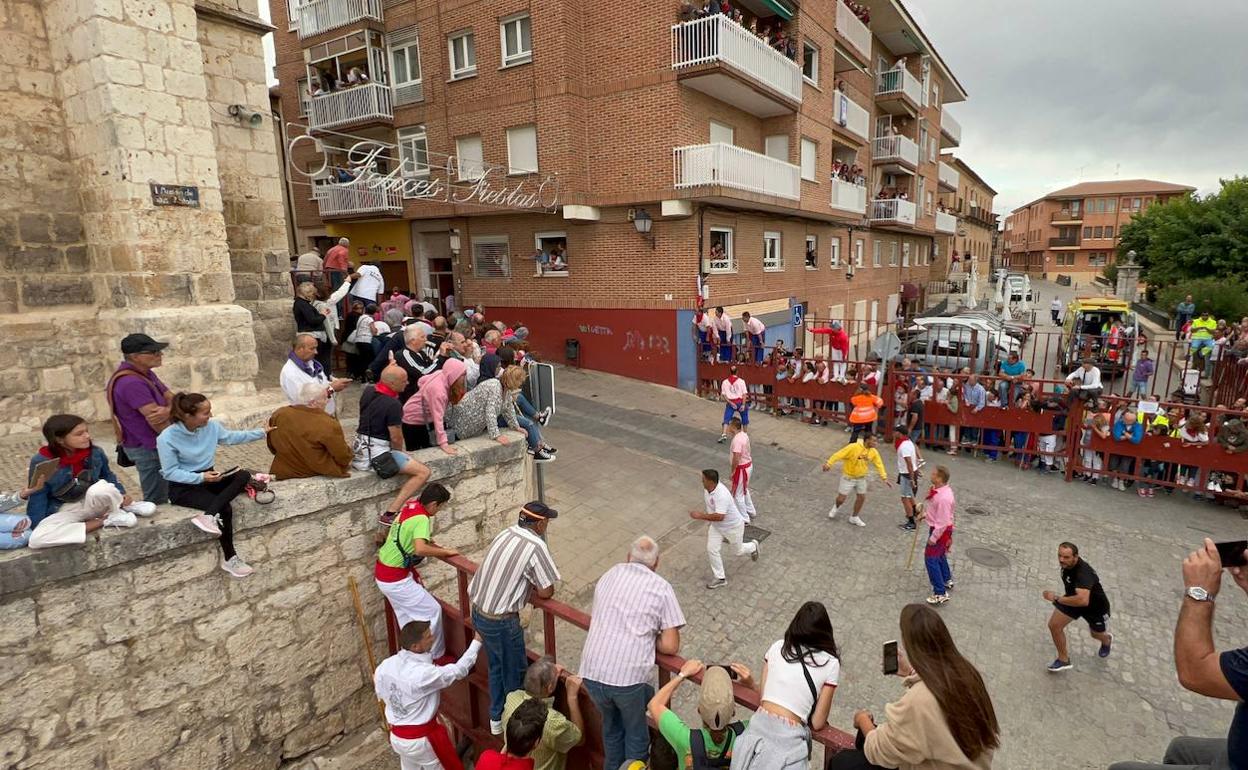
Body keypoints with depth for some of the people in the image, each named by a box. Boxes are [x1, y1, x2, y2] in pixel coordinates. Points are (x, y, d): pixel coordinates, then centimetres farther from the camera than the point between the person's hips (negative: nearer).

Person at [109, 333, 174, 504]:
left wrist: (167, 410, -22)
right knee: (157, 503, 0)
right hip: (148, 449, -10)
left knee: (160, 497, 20)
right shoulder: (131, 382, -25)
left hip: (153, 444, 10)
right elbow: (158, 424, -27)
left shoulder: (145, 373, 6)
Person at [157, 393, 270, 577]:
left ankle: (208, 516, -32)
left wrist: (262, 432, 14)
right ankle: (229, 559, -12)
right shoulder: (167, 438, -21)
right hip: (183, 487, -6)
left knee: (244, 475, -21)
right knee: (224, 510, -24)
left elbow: (233, 437, 14)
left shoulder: (211, 426, -5)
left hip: (208, 478, 6)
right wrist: (200, 477, -28)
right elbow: (171, 473, -17)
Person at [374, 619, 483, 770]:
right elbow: (459, 670, -21)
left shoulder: (385, 666, -11)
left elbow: (381, 694, 6)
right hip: (422, 738, -6)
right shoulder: (423, 673, -31)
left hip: (396, 736, 6)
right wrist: (477, 641, -13)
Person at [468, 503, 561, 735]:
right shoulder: (535, 547, -22)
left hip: (478, 610, 8)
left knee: (496, 666, 27)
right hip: (501, 621, -8)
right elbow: (546, 592, -15)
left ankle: (496, 718, 43)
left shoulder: (505, 534, 1)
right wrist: (536, 589, 5)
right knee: (515, 674, 15)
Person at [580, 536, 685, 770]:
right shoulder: (661, 587, 0)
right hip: (629, 676, -3)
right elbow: (671, 647, -3)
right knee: (636, 732, 24)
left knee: (611, 725, 30)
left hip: (592, 671, 4)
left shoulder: (610, 574, 10)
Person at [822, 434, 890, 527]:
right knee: (841, 499, 1)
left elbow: (879, 465, 1)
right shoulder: (853, 447, -26)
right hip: (848, 477, -5)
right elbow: (839, 454, -26)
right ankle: (836, 507, 38)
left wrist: (884, 478, -2)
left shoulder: (873, 452, -7)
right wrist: (828, 463, -33)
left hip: (861, 478, 5)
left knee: (862, 497, 9)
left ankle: (854, 517, 31)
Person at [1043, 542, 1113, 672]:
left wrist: (1056, 598, -47)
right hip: (1075, 599, 5)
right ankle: (1064, 660, 10)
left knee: (1096, 635, 24)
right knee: (1054, 625, -10)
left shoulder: (1083, 573, -44)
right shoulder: (1066, 564, -19)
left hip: (1096, 606, -5)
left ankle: (1107, 640, 63)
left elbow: (1083, 600, -57)